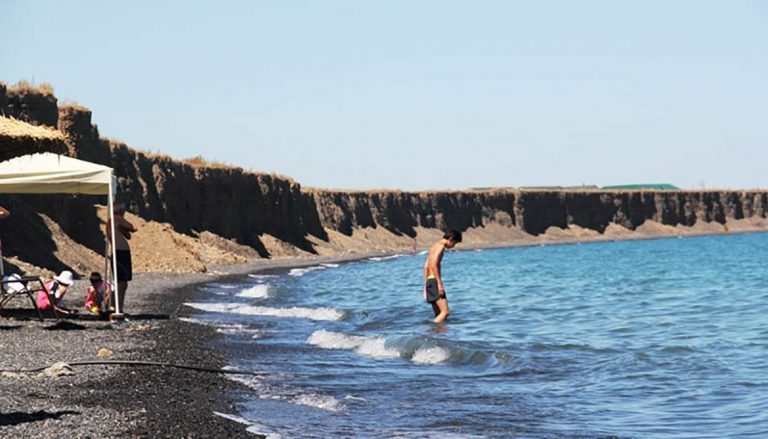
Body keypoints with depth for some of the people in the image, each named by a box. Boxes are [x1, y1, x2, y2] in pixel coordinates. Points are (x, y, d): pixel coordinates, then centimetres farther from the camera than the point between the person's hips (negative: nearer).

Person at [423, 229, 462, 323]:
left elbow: (426, 267, 23)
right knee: (445, 312, -16)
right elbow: (433, 265, -20)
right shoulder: (441, 246, -8)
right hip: (434, 281, -10)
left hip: (429, 281, 10)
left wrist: (426, 286, 24)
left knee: (439, 314, 10)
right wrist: (440, 283, -22)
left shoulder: (434, 246, 21)